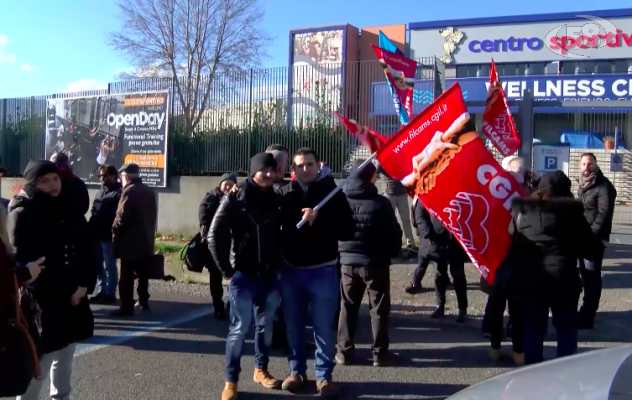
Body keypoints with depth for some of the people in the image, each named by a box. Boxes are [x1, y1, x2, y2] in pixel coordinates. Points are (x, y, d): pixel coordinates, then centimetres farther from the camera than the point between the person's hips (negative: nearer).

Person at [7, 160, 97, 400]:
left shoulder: (65, 210, 10)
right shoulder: (22, 214, -9)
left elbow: (85, 250, 9)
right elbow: (22, 263, -15)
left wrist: (84, 284, -7)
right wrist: (64, 292, -15)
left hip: (71, 300, 7)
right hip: (41, 304, -7)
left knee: (64, 361, 17)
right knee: (38, 366, -6)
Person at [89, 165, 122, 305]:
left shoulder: (118, 192, -6)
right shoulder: (100, 191, 18)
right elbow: (93, 212, 18)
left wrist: (114, 231, -19)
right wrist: (90, 228, 7)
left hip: (108, 235, -8)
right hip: (97, 234, 8)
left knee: (109, 265, 0)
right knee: (98, 264, 13)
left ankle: (110, 293, 8)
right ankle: (102, 290, 24)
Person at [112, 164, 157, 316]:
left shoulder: (129, 191, -13)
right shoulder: (149, 191, 13)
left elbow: (122, 217, -17)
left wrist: (115, 231, -3)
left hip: (130, 241, -8)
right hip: (146, 240, 8)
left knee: (126, 275, -5)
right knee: (142, 273, 16)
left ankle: (127, 306, -5)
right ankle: (143, 302, 23)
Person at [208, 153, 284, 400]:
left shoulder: (275, 199, 6)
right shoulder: (235, 198, -7)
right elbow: (215, 236, -7)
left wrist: (278, 264, 4)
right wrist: (227, 271, -7)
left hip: (270, 275, 4)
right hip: (243, 275, -4)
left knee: (265, 326, 13)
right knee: (240, 328, 0)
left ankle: (261, 370, 30)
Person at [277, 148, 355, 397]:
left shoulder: (333, 193, -5)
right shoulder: (285, 194, 2)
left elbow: (348, 231, -11)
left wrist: (318, 219, -22)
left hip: (323, 271, -2)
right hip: (291, 270, 3)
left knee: (324, 327, 4)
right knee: (293, 325, 12)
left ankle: (324, 375, 19)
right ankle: (296, 370, 28)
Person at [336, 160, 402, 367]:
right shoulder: (381, 203, -11)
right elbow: (394, 233, -4)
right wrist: (392, 253, 12)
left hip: (348, 261, 3)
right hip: (375, 262, -3)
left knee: (347, 307, 13)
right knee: (379, 309, 8)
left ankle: (344, 351, 16)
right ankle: (379, 353, 13)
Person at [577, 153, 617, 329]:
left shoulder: (603, 186, -12)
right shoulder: (583, 185, 16)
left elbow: (604, 214, -19)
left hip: (595, 238, -9)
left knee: (592, 276, -7)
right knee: (585, 273, 17)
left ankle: (587, 317, -5)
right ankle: (587, 310, 31)